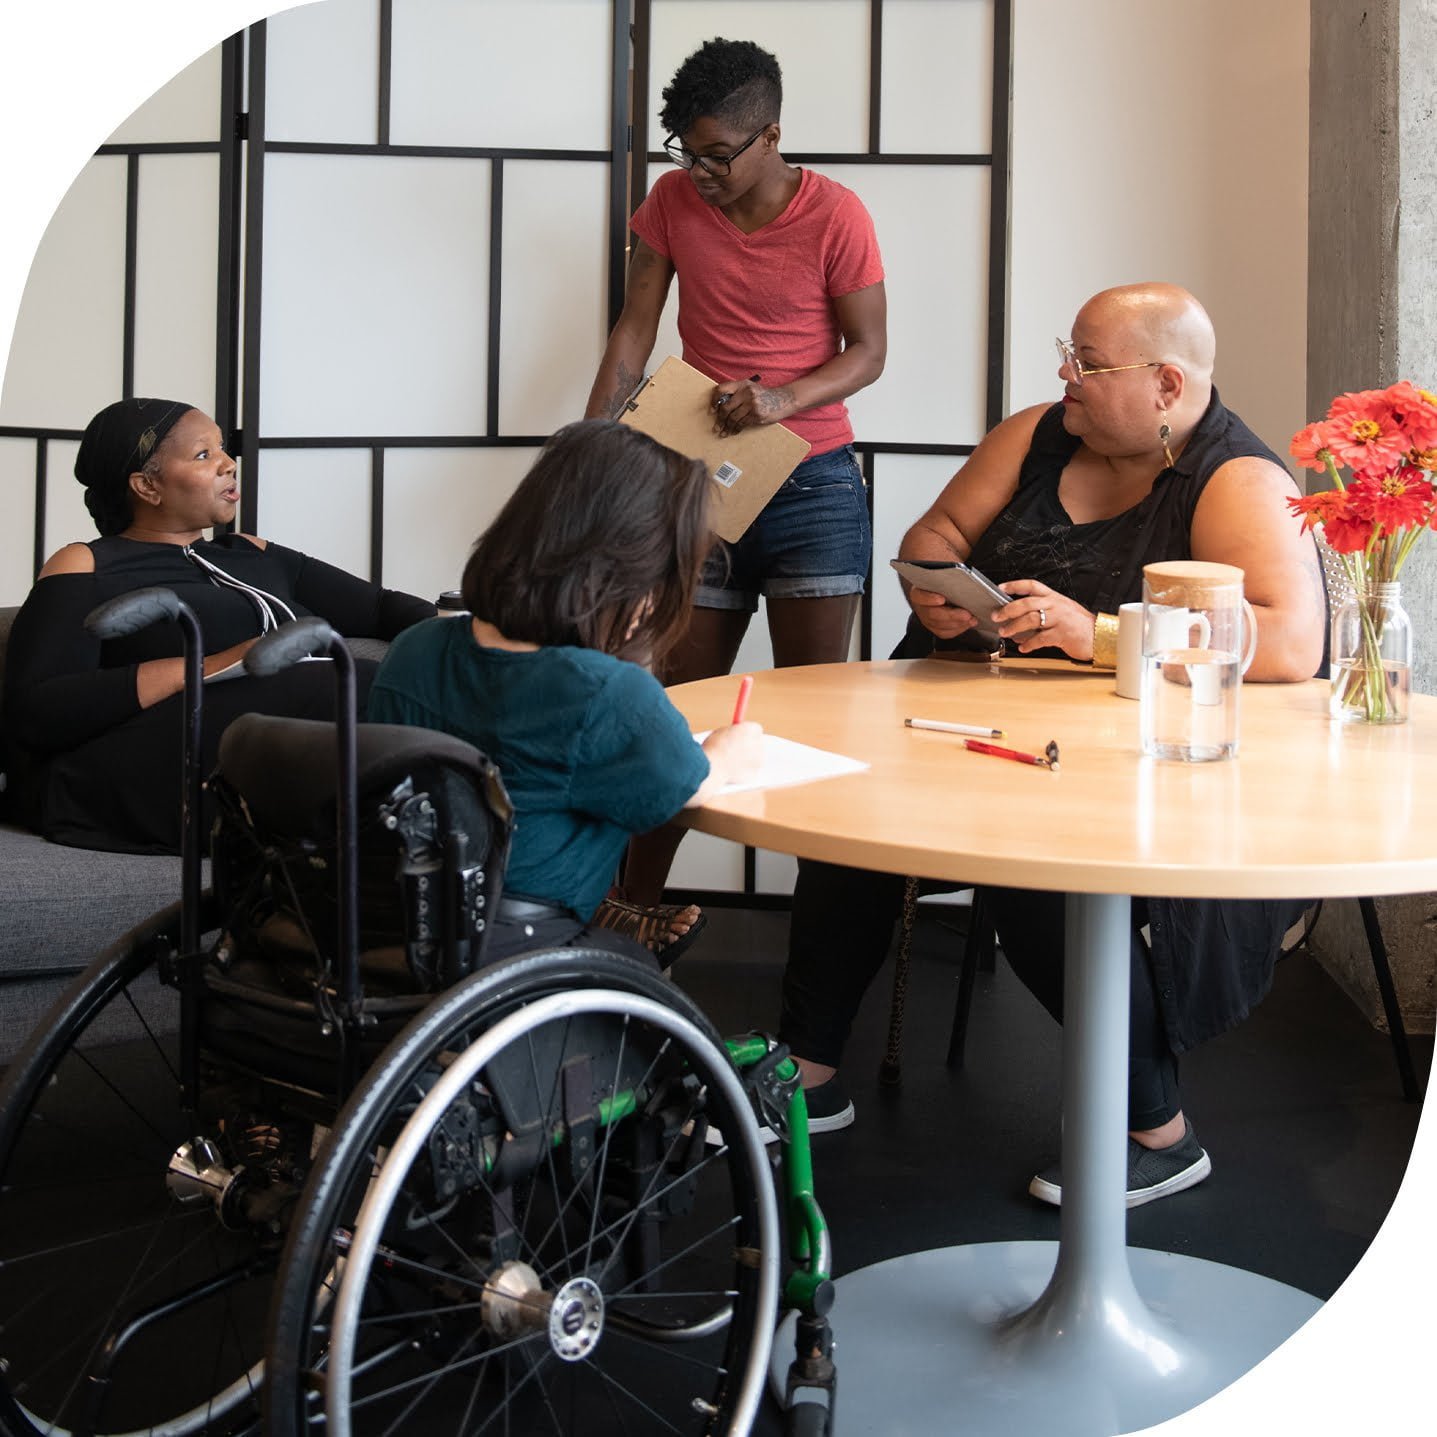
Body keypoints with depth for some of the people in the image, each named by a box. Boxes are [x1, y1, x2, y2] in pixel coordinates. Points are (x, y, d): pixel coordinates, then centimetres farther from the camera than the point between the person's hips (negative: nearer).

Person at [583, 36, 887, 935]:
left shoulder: (834, 216, -8)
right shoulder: (674, 202, 2)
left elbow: (868, 351, -4)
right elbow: (635, 333, 4)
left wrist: (785, 399, -22)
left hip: (813, 487, -3)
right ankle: (635, 909, 14)